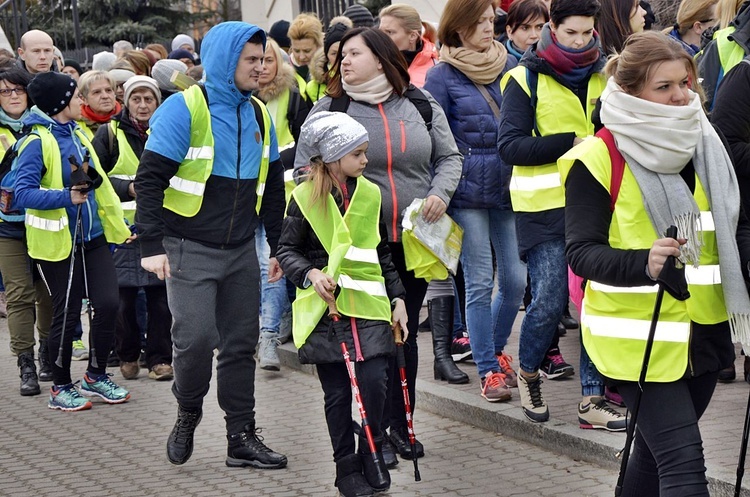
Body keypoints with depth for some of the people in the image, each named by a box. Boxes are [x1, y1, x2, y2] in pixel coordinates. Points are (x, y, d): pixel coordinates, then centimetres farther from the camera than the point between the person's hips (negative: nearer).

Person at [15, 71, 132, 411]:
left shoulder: (78, 135, 10)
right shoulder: (37, 142, -14)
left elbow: (99, 184, 16)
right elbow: (24, 192, -22)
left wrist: (119, 228, 15)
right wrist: (67, 197, -33)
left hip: (93, 238, 6)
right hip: (58, 243, -6)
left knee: (108, 303, 0)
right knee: (66, 314, 0)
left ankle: (96, 376, 19)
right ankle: (61, 388, 16)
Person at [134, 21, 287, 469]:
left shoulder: (259, 115, 8)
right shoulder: (184, 109, -12)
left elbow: (272, 187, 17)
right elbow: (150, 180, -14)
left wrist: (278, 245, 15)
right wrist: (151, 247, -18)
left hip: (241, 251, 6)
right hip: (190, 249, -6)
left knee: (241, 343, 7)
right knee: (196, 339, -13)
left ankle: (242, 437, 14)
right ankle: (188, 413, 14)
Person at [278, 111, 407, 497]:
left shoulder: (369, 194, 7)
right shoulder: (305, 198, -3)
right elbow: (287, 251, 0)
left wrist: (397, 298, 10)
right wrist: (310, 274, -18)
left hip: (368, 304, 2)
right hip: (325, 307, -2)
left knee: (374, 381, -11)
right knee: (337, 393, 2)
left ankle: (372, 451, 11)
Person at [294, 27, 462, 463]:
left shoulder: (421, 106, 7)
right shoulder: (328, 110, 2)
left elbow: (449, 157, 14)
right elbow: (306, 170, 3)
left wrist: (441, 193, -3)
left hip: (413, 241, 2)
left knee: (406, 333, 11)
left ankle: (401, 425, 23)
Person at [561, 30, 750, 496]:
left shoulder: (707, 146, 7)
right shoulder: (598, 159, -12)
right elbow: (581, 251, -14)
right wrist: (644, 264, -33)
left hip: (704, 331, 6)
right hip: (640, 336, -6)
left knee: (659, 450, 17)